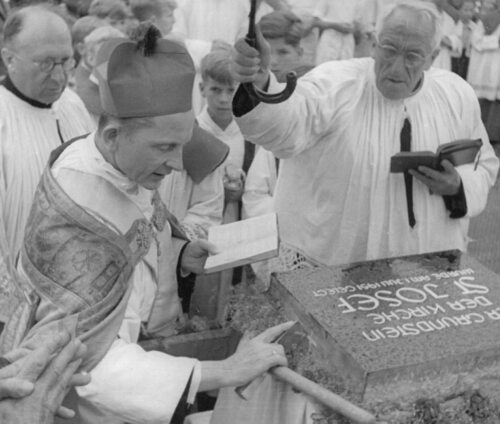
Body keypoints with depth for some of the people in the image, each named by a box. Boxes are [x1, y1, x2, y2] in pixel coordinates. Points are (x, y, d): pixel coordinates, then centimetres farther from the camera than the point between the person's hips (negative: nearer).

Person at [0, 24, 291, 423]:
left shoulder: (130, 166, -10)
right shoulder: (70, 224, -33)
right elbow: (91, 359, -36)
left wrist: (181, 254, -9)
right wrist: (226, 372, -40)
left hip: (154, 342, 7)